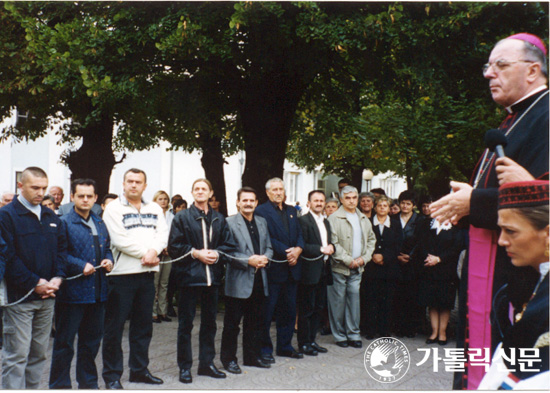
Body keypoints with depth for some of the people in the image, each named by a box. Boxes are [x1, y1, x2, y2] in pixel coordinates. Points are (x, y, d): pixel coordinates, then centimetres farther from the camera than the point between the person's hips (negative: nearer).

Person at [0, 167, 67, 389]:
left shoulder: (51, 217, 14)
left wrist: (58, 277, -3)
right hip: (19, 296, -6)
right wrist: (34, 283, -15)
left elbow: (61, 248, 14)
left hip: (47, 296, 6)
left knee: (39, 353, 12)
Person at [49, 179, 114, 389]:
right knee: (64, 342, 1)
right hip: (72, 291, -6)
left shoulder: (100, 224, 16)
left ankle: (88, 383, 27)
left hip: (97, 291, 6)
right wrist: (80, 266, -19)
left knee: (92, 340, 15)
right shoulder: (64, 223, -5)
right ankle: (60, 385, 12)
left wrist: (108, 260, 3)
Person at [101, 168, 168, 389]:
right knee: (115, 327, 0)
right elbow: (120, 240, -13)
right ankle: (112, 374, 10)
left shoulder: (154, 209, 13)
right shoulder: (114, 209, -3)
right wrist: (146, 254, -11)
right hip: (121, 274, -5)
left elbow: (163, 233, 4)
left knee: (143, 325, 13)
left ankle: (139, 370, 25)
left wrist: (153, 251, -16)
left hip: (147, 274, 5)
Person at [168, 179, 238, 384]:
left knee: (209, 322, 12)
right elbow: (173, 247, -5)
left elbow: (230, 245, 7)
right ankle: (185, 367, 11)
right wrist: (196, 253, -14)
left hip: (212, 277, 4)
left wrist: (217, 253, -11)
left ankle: (207, 363, 24)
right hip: (189, 276, -3)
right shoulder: (182, 217, 0)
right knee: (186, 323, 2)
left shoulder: (219, 219, 10)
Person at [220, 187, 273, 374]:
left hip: (259, 281, 6)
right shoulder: (230, 223, -6)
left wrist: (265, 258, -5)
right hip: (239, 282, -6)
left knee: (256, 322, 14)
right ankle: (228, 358, 13)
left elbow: (268, 247, 17)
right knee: (232, 323, 3)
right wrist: (249, 261, -19)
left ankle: (252, 356, 26)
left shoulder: (262, 222, 14)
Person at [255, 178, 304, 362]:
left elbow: (299, 234, 13)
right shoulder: (261, 211, -6)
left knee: (289, 310, 13)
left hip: (291, 268, 7)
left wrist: (298, 249, -8)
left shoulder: (291, 211, 16)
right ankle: (265, 348, 10)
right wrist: (286, 252, -18)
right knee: (267, 310, 0)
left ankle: (285, 346, 24)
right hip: (273, 268, -7)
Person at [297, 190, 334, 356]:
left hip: (323, 271, 8)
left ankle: (311, 340, 23)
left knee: (319, 307, 13)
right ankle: (303, 343, 8)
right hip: (309, 272, -8)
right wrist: (321, 249, -21)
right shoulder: (303, 221, -9)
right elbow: (302, 246, -17)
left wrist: (330, 246, 0)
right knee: (306, 309, -2)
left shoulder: (325, 222, 18)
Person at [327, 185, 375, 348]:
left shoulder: (363, 219, 13)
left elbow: (371, 239, 18)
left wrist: (364, 258, 3)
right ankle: (340, 335, 11)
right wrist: (349, 260, -12)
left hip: (357, 268, 5)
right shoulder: (334, 218, -7)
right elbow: (333, 243, -12)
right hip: (339, 268, -5)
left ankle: (353, 334, 16)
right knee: (338, 301, 0)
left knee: (354, 300, 6)